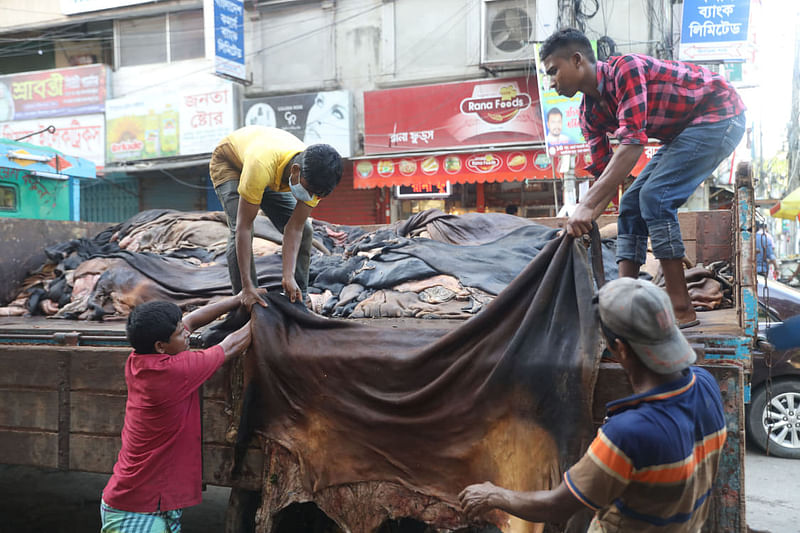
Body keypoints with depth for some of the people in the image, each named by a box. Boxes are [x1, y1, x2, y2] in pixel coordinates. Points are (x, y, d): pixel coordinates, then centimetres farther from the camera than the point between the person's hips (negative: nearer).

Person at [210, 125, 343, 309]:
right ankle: (248, 308, -16)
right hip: (229, 162, -4)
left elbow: (294, 228, -27)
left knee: (304, 231, -8)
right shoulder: (261, 166, -48)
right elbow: (243, 227, -43)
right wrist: (247, 287, -44)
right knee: (238, 231, -25)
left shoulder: (313, 178, -32)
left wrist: (289, 276, -38)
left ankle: (297, 301, 4)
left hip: (275, 176, 4)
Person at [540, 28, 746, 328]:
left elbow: (633, 145, -35)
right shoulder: (590, 112, 1)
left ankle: (681, 310, -18)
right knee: (631, 204, 2)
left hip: (720, 115, -9)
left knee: (654, 196, -21)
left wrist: (587, 206, -39)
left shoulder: (626, 69, -26)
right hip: (684, 131, 10)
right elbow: (604, 174, 3)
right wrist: (582, 223, -7)